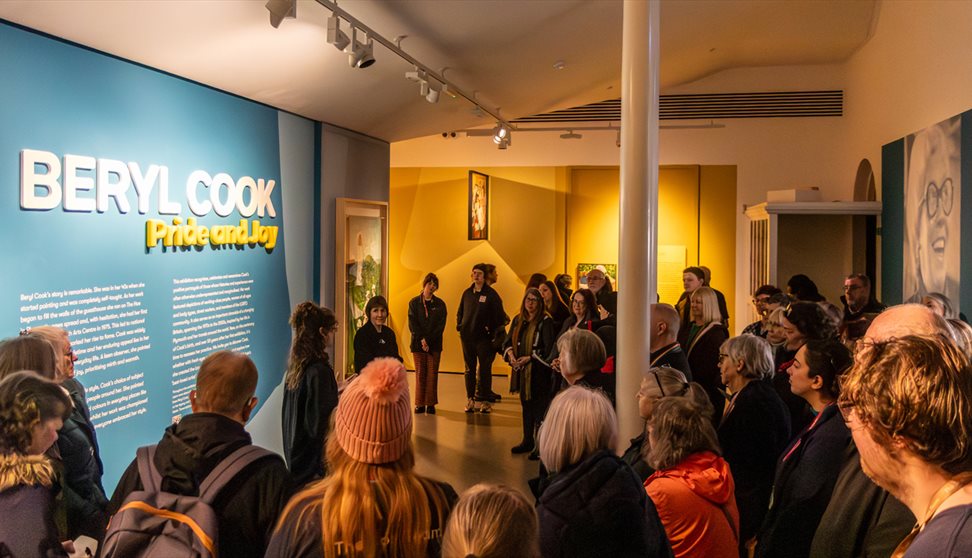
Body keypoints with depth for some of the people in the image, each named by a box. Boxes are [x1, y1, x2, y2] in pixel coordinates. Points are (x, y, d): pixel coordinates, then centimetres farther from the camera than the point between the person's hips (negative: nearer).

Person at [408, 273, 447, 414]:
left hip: (434, 344, 0)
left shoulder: (440, 304, 6)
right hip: (418, 343, 0)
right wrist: (422, 339, -12)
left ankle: (431, 403, 6)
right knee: (420, 374, 2)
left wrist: (429, 340, -12)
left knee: (432, 374, 0)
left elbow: (441, 325, -1)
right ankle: (420, 404, 7)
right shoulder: (414, 303, 5)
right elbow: (412, 324, -1)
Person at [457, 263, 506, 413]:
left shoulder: (491, 294, -6)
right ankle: (470, 399, 16)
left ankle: (483, 400, 6)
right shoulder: (467, 293, 9)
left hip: (484, 338, -4)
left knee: (484, 370, 0)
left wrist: (492, 330, -8)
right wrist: (459, 326, 7)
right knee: (469, 369, 10)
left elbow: (499, 315, -6)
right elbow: (460, 312, 19)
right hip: (467, 337, 5)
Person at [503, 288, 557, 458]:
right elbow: (508, 341, 11)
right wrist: (510, 354, -9)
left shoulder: (545, 321, -10)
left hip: (539, 371, -7)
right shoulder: (518, 320, 11)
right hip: (522, 370, 7)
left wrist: (529, 358, -18)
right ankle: (527, 441, 27)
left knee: (540, 407, -3)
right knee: (526, 405, 15)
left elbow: (549, 348, -15)